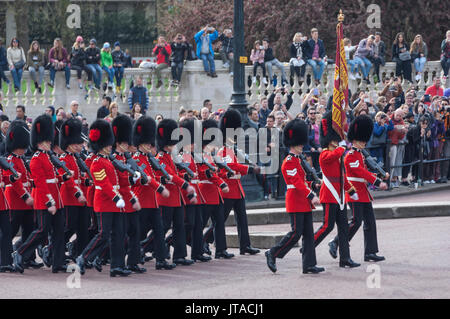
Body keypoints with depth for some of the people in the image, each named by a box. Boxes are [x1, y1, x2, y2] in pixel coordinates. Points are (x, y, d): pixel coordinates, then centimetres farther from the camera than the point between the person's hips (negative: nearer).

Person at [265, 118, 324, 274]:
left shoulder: (297, 160, 17)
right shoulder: (289, 162, -13)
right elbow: (297, 182, -21)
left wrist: (311, 196, 13)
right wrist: (311, 196, -25)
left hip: (304, 202, 9)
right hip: (295, 202, -9)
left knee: (308, 233, 4)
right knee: (296, 233, -8)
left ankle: (309, 265, 3)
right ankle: (272, 254, 4)